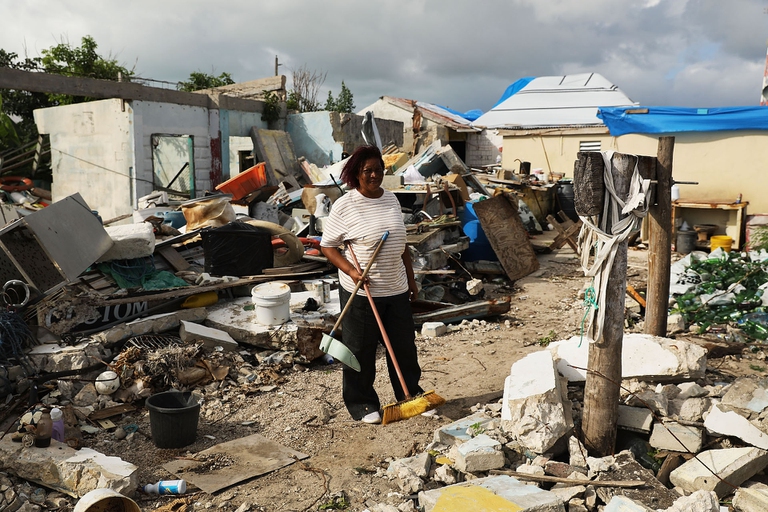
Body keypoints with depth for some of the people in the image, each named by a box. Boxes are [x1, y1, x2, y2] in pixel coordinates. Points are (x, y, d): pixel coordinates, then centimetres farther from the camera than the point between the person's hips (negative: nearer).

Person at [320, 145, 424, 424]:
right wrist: (350, 270, -20)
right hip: (361, 293, -5)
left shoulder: (391, 199, 7)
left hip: (396, 289, 6)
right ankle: (362, 404, 23)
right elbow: (327, 246, -6)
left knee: (404, 346, 16)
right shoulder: (344, 206, -11)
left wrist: (411, 279, 16)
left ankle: (411, 395, 34)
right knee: (360, 350, 6)